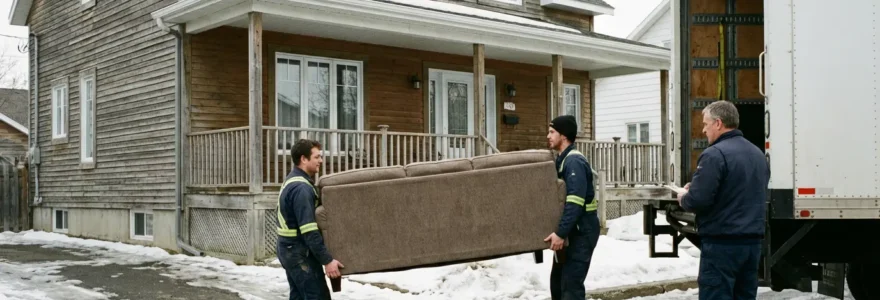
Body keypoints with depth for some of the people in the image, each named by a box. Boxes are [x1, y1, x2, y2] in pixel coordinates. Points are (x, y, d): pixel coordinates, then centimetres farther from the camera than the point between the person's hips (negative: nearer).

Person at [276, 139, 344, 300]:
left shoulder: (293, 181, 12)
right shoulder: (301, 188, -21)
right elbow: (309, 231, -26)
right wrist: (327, 260, -24)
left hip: (290, 249, 10)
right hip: (299, 252, -10)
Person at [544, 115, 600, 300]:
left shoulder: (574, 161, -18)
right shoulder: (563, 160, 14)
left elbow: (575, 202, -27)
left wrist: (561, 233, -31)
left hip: (581, 231, -10)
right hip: (571, 230, 10)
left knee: (571, 284, -12)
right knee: (558, 281, 16)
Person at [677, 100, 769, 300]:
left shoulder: (715, 154, -14)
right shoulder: (757, 154, 14)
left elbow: (698, 200, -21)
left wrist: (683, 198, 3)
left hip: (722, 243, -8)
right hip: (752, 241, 8)